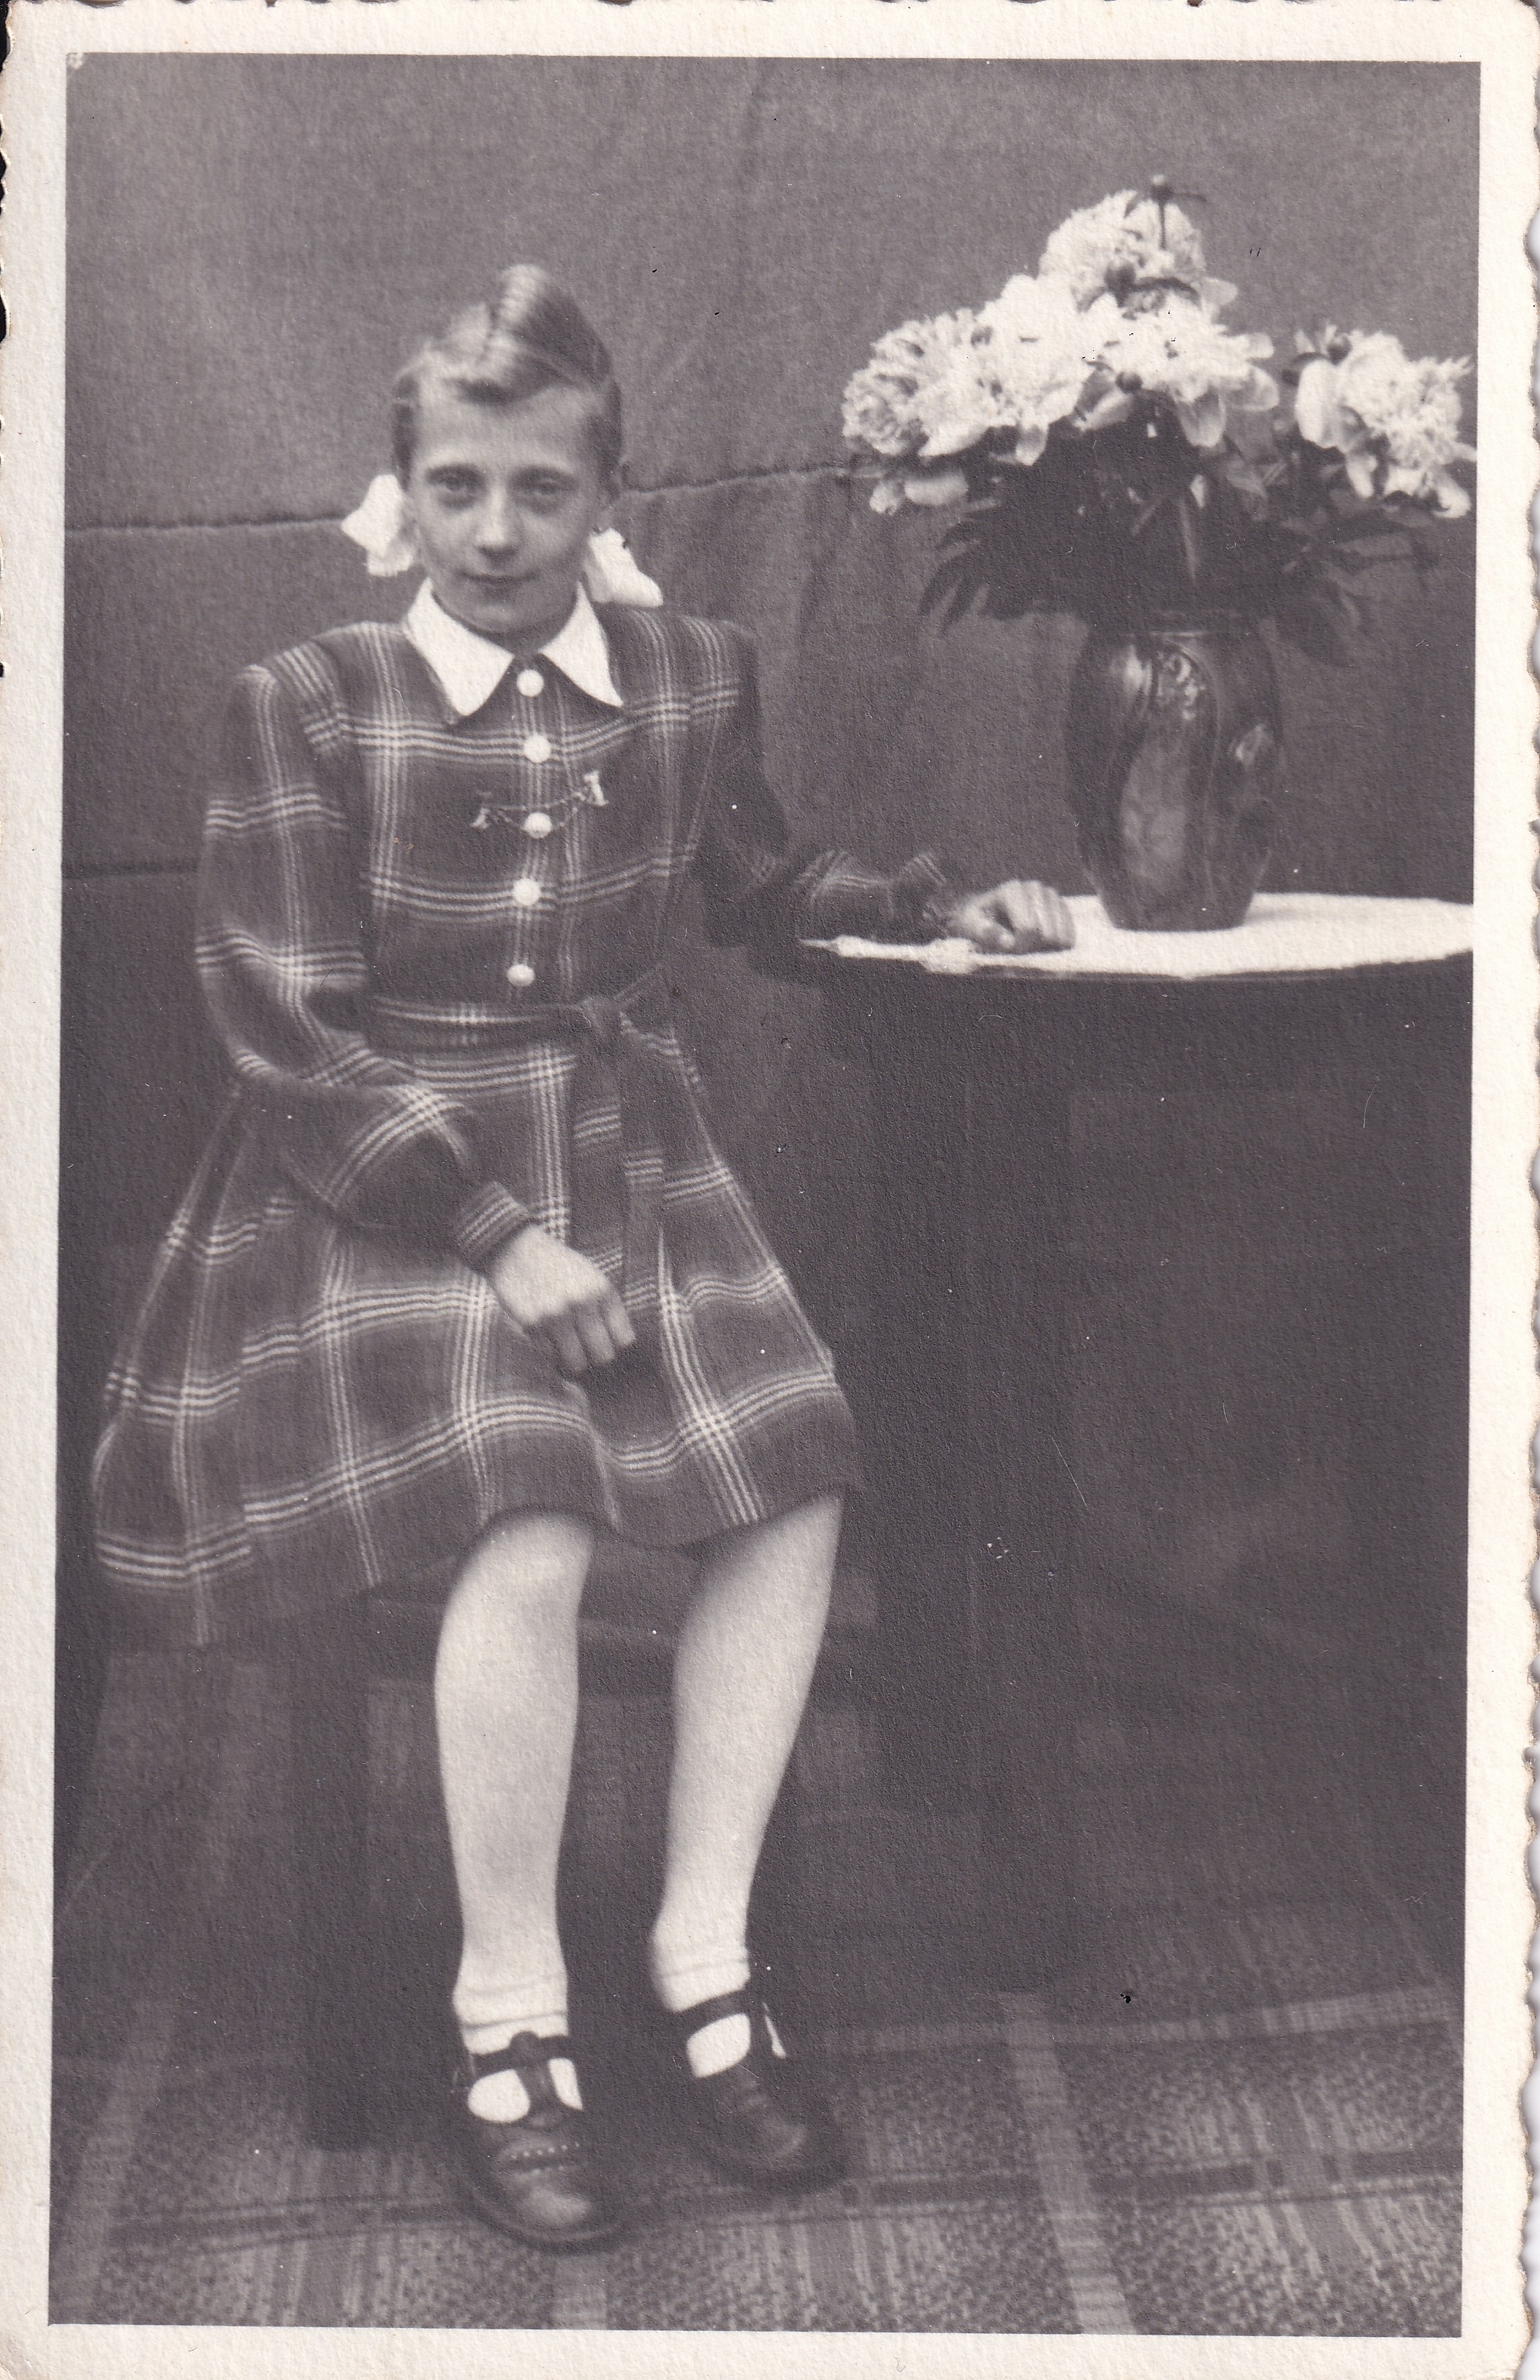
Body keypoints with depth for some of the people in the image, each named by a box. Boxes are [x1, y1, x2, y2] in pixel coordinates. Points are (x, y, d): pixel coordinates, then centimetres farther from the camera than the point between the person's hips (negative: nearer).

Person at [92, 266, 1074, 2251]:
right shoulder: (308, 707, -6)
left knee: (796, 1485, -18)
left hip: (626, 1145, 4)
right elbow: (287, 1027, -10)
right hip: (386, 1173, -4)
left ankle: (705, 1944, 0)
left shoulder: (689, 673, 6)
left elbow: (758, 888, 25)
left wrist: (946, 908, 8)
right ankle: (507, 2014, -7)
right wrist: (501, 1239, -17)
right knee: (529, 1539, -27)